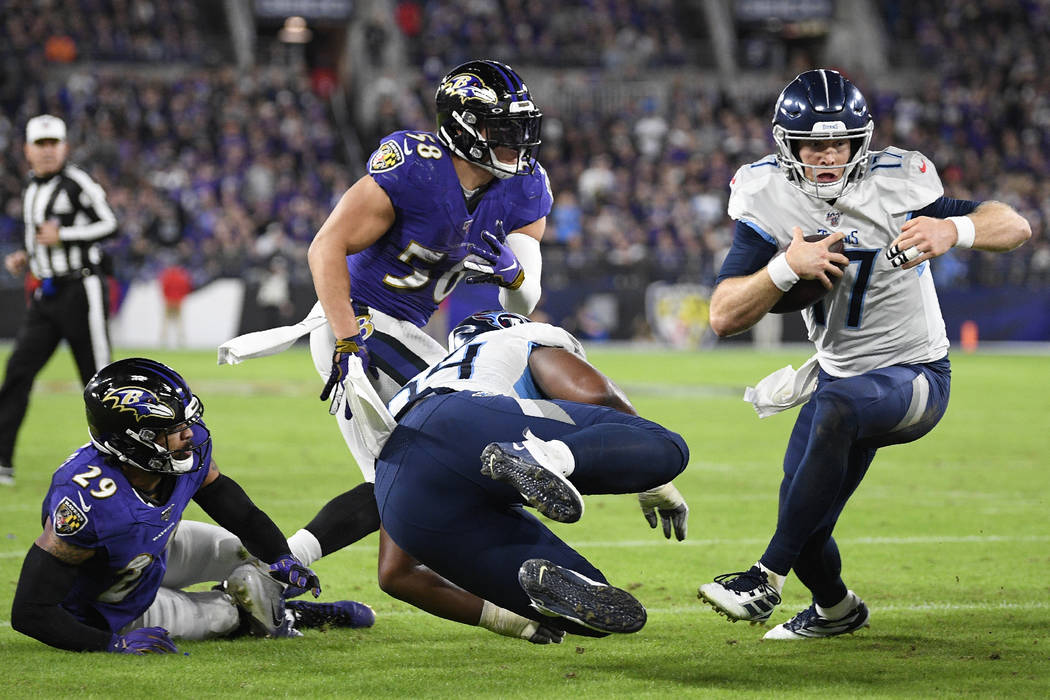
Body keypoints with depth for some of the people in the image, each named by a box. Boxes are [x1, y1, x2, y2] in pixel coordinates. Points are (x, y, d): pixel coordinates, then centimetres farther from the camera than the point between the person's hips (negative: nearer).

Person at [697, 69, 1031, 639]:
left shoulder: (893, 184, -16)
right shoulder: (768, 200, -9)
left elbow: (1016, 227, -13)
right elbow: (724, 318, -14)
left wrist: (950, 230, -34)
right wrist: (787, 267, -31)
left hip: (916, 378, -5)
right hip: (841, 376, 5)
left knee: (836, 406, -36)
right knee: (804, 525, 3)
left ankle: (766, 578, -32)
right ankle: (835, 610, 41)